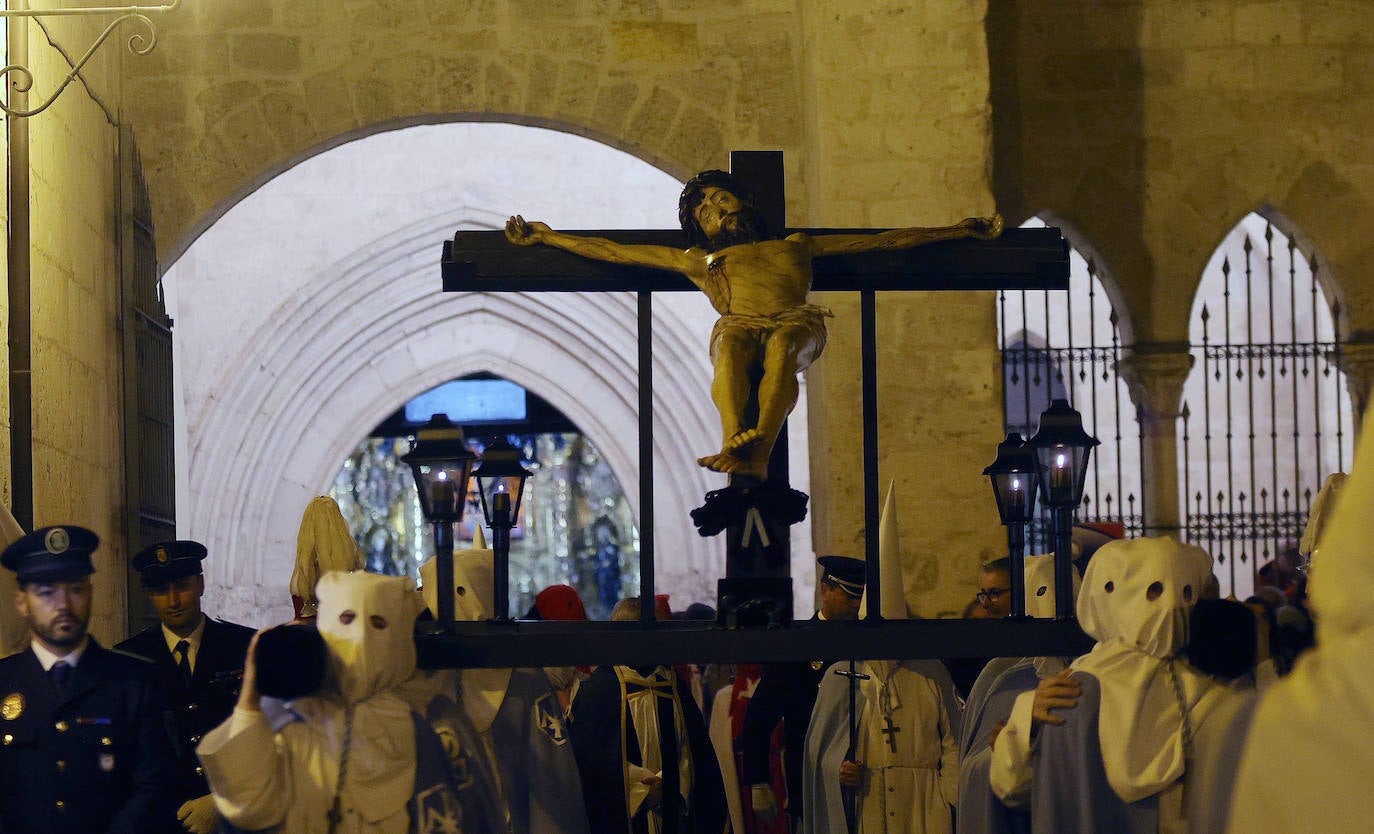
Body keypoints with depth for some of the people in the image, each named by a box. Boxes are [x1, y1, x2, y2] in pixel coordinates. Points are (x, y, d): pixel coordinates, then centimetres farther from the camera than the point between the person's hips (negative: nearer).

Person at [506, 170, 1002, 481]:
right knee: (731, 347, -37)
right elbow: (612, 251, 35)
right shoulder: (697, 260, 37)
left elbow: (886, 241, 36)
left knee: (782, 347, -37)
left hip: (797, 324, 0)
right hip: (739, 324, 0)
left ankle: (758, 451, -62)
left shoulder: (795, 246, 38)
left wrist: (962, 231, 33)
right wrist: (545, 237, 31)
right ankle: (734, 440, -63)